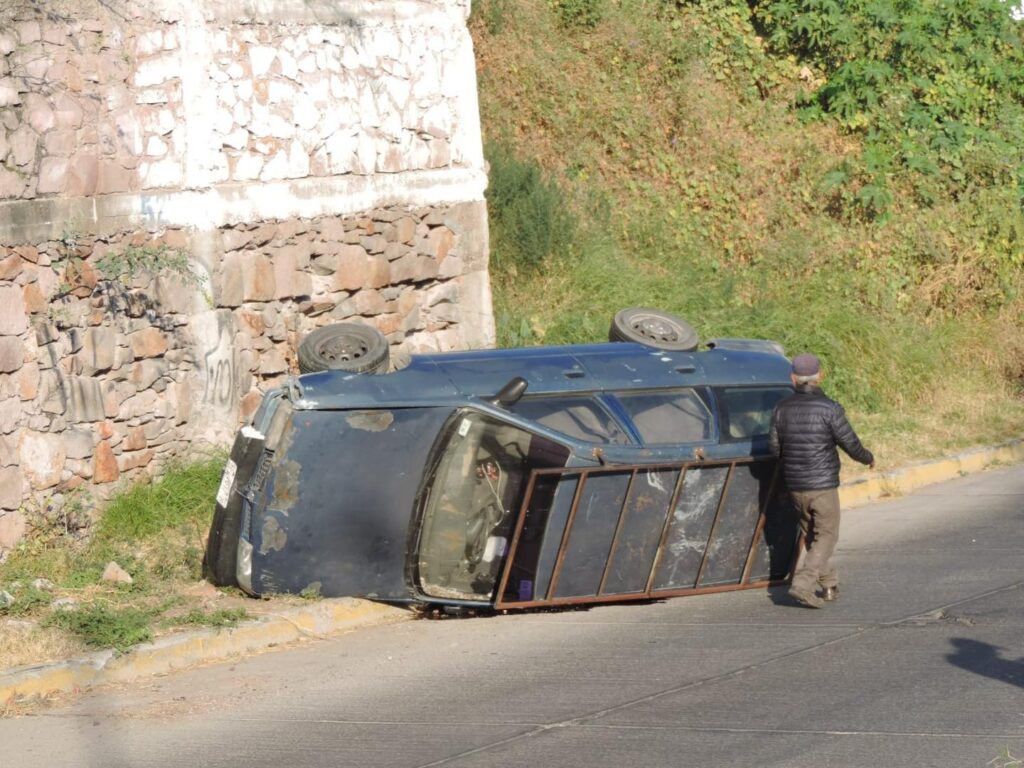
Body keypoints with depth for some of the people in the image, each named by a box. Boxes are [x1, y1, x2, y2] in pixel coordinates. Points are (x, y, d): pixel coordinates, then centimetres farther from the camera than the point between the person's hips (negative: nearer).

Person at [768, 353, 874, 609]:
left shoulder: (782, 409, -2)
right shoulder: (829, 409, -15)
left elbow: (775, 448, 4)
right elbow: (850, 444, -11)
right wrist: (868, 458, 10)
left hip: (795, 485, 5)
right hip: (823, 486, -5)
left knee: (811, 535, 20)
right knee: (826, 537, 5)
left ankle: (829, 585, 27)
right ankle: (802, 584, -10)